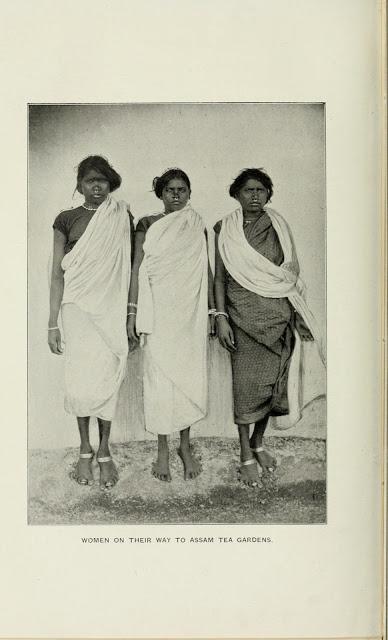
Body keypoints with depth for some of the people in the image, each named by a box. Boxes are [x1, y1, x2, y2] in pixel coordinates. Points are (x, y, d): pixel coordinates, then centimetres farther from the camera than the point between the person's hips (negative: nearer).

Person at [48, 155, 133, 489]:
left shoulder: (123, 218, 6)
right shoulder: (67, 220, 5)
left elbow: (130, 268, 7)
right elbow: (58, 273, 4)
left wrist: (133, 314, 1)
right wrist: (53, 324, 1)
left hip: (111, 310, 0)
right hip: (77, 308, 0)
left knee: (107, 379, 0)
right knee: (80, 381, -3)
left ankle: (104, 451, 16)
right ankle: (85, 449, 17)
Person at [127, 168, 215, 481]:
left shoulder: (197, 226, 10)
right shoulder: (147, 225, 4)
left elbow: (207, 270, 12)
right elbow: (137, 269, 1)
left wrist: (214, 310, 7)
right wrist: (132, 313, -6)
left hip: (192, 312, 2)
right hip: (159, 312, -2)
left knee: (190, 375, 4)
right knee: (160, 376, -1)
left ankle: (186, 445, 18)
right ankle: (163, 450, 12)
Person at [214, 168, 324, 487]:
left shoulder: (278, 226, 8)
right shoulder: (225, 229, 2)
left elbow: (292, 272, 11)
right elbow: (219, 276, 1)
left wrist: (297, 312, 6)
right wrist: (220, 316, -8)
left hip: (279, 315, 3)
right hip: (244, 316, -2)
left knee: (272, 380, 5)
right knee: (246, 383, -3)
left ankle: (259, 442, 26)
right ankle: (246, 455, 10)